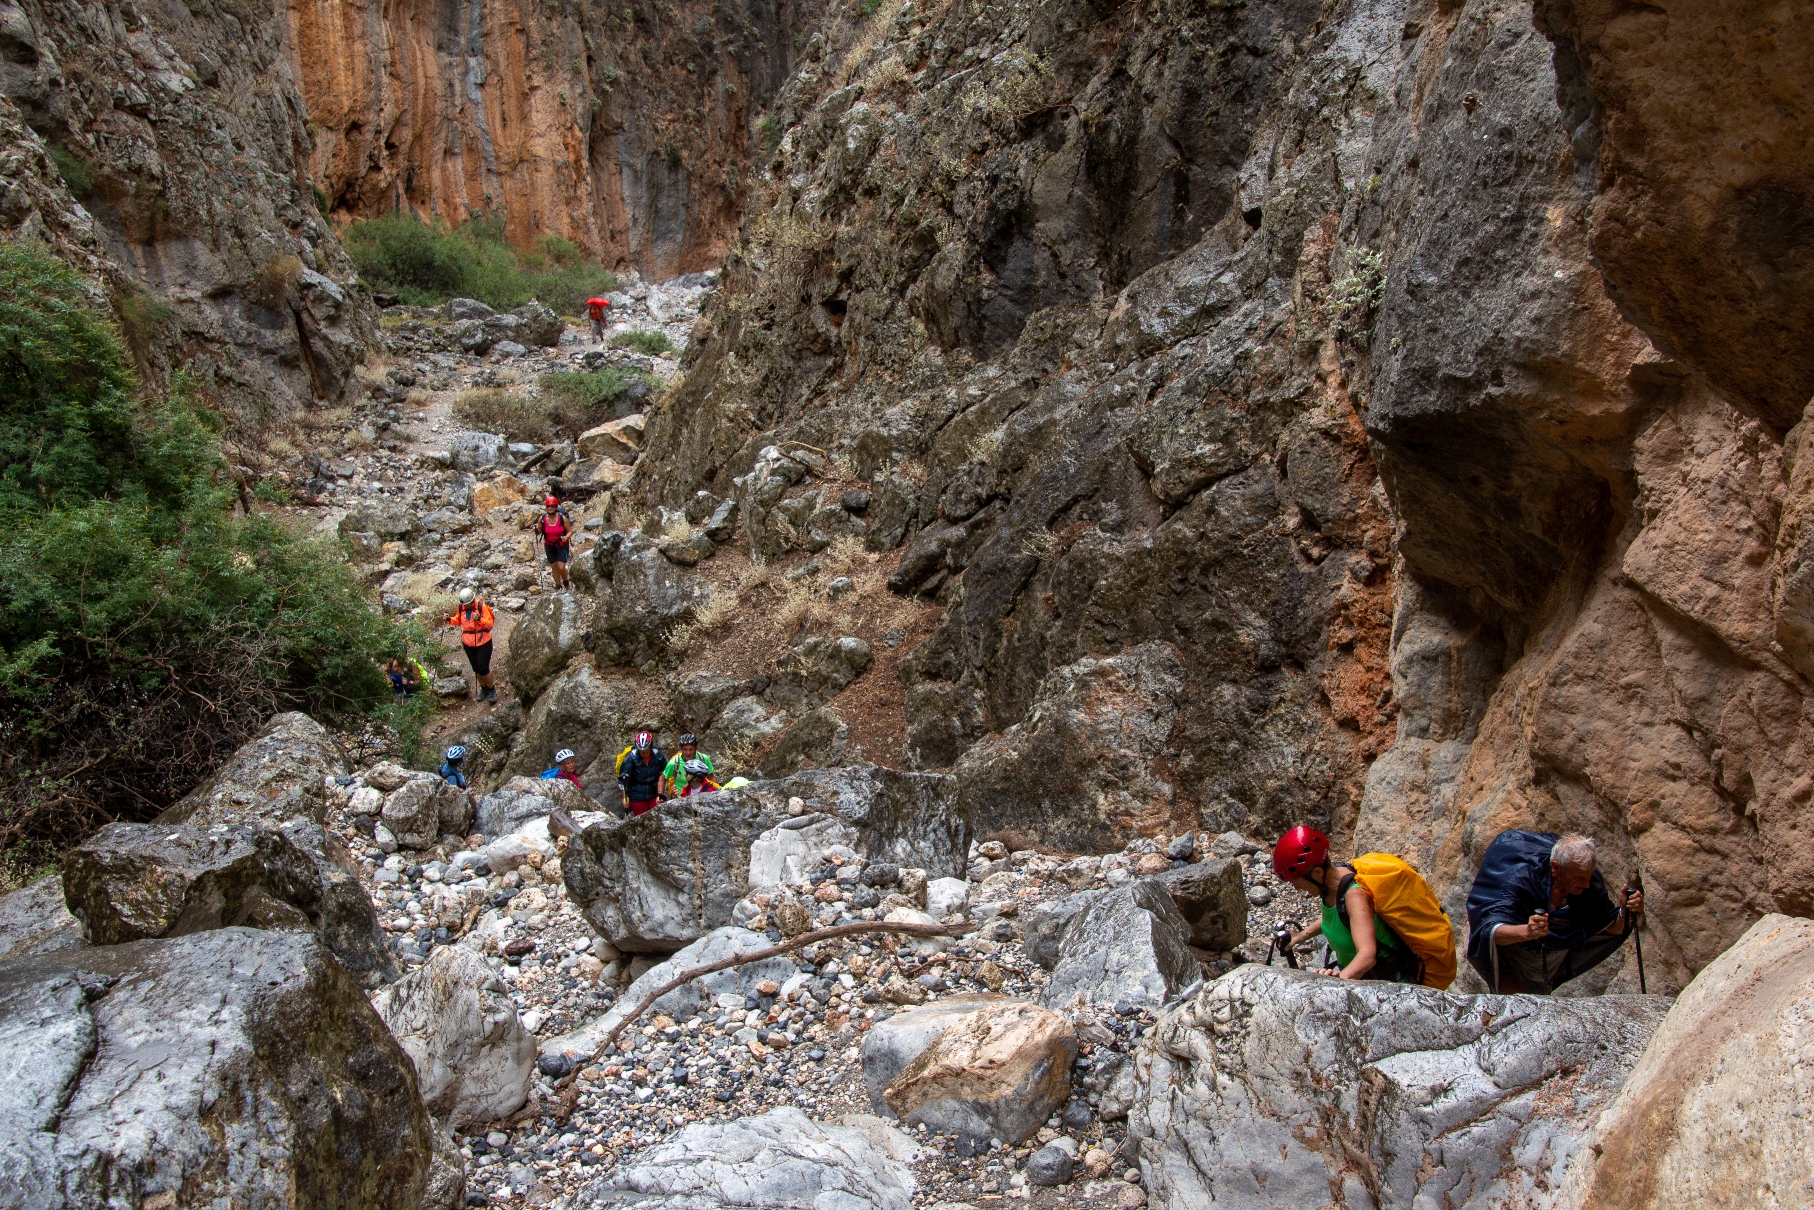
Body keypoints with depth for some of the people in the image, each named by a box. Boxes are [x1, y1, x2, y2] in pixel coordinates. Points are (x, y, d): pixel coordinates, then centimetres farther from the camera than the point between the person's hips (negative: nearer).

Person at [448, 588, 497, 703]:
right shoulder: (461, 608, -5)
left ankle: (492, 690, 16)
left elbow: (490, 624, -16)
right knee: (476, 668, 15)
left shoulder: (481, 606, -18)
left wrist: (479, 619, -34)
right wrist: (450, 620, -9)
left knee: (483, 668, -5)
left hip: (483, 642, -5)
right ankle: (484, 689, 35)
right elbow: (458, 620, 12)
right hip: (468, 643, 5)